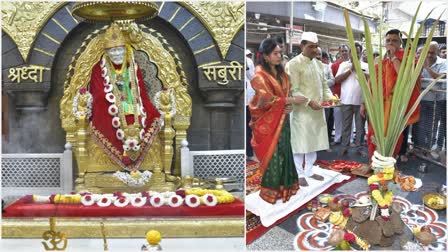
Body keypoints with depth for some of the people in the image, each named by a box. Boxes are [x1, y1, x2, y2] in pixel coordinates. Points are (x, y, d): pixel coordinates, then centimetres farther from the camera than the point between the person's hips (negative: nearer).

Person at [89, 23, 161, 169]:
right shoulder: (99, 69, 8)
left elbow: (142, 95, 12)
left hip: (133, 112, 2)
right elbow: (97, 97, 3)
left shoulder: (133, 68, 15)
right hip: (108, 114, -2)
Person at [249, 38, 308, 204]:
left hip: (282, 119, 7)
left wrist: (289, 105, -7)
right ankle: (271, 190, 13)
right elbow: (268, 100, -21)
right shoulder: (260, 75, -14)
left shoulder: (280, 72, 10)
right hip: (268, 121, -7)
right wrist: (293, 100, -20)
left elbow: (286, 93, 15)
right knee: (273, 155, -1)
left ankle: (283, 185, 23)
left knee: (284, 152, 10)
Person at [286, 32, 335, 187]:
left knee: (314, 141, 13)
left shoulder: (318, 64, 12)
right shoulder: (294, 64, -10)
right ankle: (299, 174, 13)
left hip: (317, 110, 7)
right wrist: (309, 102, -23)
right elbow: (293, 90, -15)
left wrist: (329, 97, -1)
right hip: (302, 111, -7)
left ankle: (309, 170, 27)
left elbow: (324, 85, 17)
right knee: (300, 143, 1)